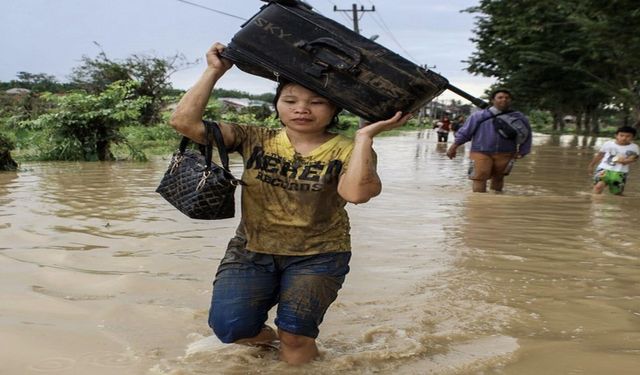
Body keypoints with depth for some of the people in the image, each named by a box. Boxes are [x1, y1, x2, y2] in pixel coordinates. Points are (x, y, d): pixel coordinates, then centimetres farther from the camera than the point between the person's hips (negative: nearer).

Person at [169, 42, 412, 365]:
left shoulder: (346, 151, -8)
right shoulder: (255, 140, -1)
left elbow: (357, 193, -31)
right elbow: (184, 121, -9)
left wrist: (364, 135, -28)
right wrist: (214, 72, -9)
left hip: (318, 256, -2)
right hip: (252, 250, 2)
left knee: (295, 337, -12)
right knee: (229, 327, -16)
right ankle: (267, 338, 22)